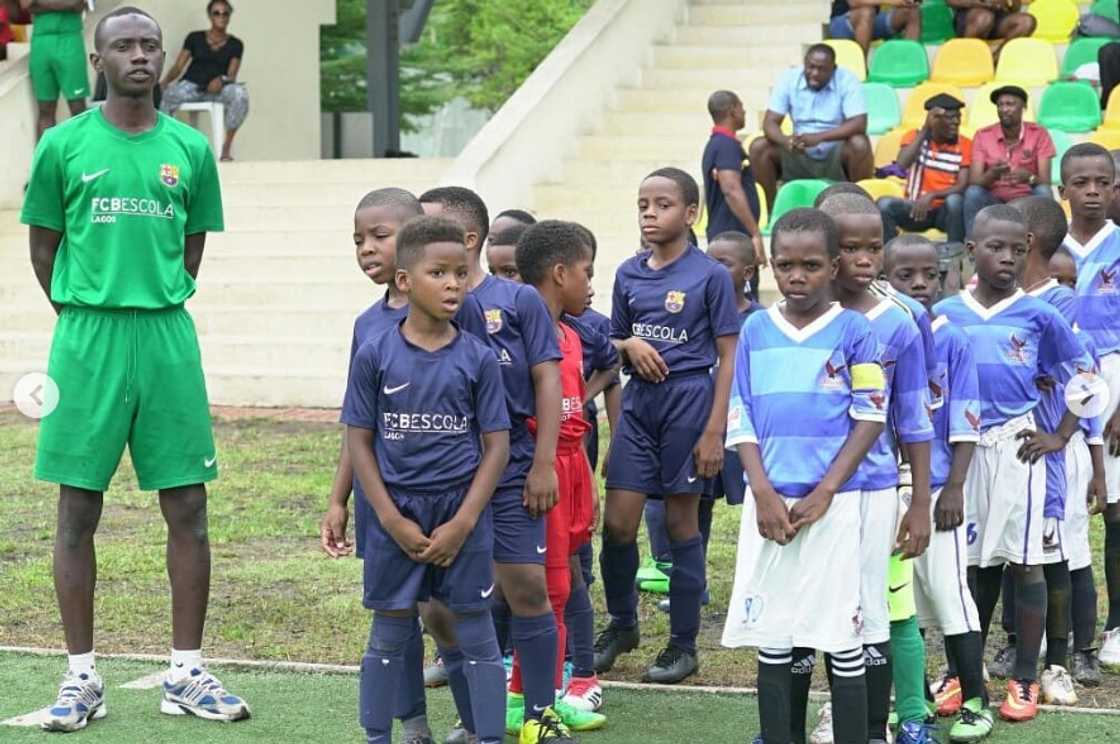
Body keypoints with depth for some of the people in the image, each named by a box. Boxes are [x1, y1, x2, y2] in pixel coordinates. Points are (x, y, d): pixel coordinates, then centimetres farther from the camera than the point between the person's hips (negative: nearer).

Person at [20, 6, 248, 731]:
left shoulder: (190, 149, 6)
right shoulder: (64, 145, 0)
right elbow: (44, 248, 7)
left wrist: (156, 306, 9)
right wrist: (87, 315, 6)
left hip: (169, 336, 2)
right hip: (88, 341, -2)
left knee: (188, 507, 3)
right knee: (78, 510, 3)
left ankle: (187, 672, 12)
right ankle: (82, 677, 12)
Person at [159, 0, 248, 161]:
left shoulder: (235, 44, 10)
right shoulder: (194, 38, 11)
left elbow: (232, 75, 1)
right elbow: (178, 67, 8)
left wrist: (222, 80, -23)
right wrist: (165, 81, -12)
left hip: (217, 89, 0)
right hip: (191, 85, 0)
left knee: (240, 93, -34)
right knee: (165, 94, -35)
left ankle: (227, 146, -24)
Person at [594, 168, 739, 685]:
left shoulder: (710, 275, -6)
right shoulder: (628, 274, 8)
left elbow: (728, 356, -5)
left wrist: (715, 430, -11)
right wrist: (630, 346, -8)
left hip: (690, 399, -4)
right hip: (639, 400, 4)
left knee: (681, 522, 4)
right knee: (617, 524, 2)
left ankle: (684, 643, 15)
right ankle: (621, 624, 25)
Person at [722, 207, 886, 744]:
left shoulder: (853, 330, -1)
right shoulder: (755, 330, 6)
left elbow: (870, 418, -3)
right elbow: (740, 419, 5)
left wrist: (824, 492, -11)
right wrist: (763, 493, -7)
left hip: (833, 502, -3)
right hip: (769, 502, 3)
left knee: (842, 634, 0)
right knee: (772, 637, 8)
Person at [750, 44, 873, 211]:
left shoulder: (847, 81, -11)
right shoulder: (790, 78, -4)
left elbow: (859, 124, -23)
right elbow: (770, 122, -8)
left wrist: (819, 137, -35)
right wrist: (785, 141, -32)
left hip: (836, 156, -2)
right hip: (800, 156, 3)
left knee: (859, 144, -32)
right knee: (759, 147, -18)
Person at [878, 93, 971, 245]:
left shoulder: (965, 145, -2)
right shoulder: (914, 136, 2)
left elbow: (963, 186, -12)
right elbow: (902, 165, -19)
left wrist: (931, 196, -27)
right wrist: (925, 129, -19)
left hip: (947, 211, -1)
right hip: (915, 208, 1)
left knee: (955, 200, -35)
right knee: (885, 204, -28)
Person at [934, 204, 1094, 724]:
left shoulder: (1038, 315, 0)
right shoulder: (945, 314, 3)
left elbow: (1083, 376, 8)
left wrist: (1061, 437, 3)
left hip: (1015, 446, -2)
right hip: (961, 447, 2)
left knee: (1024, 560, 0)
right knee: (971, 562, 10)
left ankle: (1026, 681, 8)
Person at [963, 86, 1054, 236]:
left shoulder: (1039, 134, -6)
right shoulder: (982, 135, -4)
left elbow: (1045, 181, -14)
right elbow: (974, 182, -12)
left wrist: (1029, 177, -38)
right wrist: (992, 175, -36)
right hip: (993, 201, 0)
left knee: (1043, 192, -31)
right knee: (973, 193, -30)